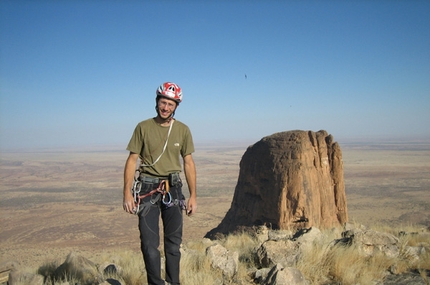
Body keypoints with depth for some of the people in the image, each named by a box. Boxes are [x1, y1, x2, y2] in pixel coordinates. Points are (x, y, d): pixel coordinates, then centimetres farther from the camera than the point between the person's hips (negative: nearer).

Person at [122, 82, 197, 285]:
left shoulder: (183, 130, 2)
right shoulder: (143, 127, -3)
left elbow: (188, 163, 5)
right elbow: (132, 160, -1)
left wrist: (193, 196, 3)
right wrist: (127, 193, -8)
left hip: (173, 189, 2)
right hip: (147, 189, -1)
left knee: (174, 241, 9)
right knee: (149, 243, -2)